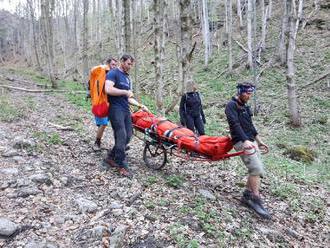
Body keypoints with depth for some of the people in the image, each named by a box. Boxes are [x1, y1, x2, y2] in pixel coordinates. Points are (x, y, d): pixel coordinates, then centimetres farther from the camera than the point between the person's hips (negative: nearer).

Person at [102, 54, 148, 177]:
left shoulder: (127, 78, 22)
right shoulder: (113, 73, -4)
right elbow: (108, 89, -21)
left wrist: (140, 105, 13)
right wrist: (125, 92, -12)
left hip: (126, 110, 8)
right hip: (116, 109, -8)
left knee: (127, 136, 5)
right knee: (121, 137, -12)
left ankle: (110, 158, 19)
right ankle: (122, 166, -3)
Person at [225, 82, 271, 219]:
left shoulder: (245, 106, 19)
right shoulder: (231, 105, -9)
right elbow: (235, 124, -22)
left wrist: (259, 141, 22)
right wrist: (245, 140, -33)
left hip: (252, 140, 9)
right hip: (242, 142, -9)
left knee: (258, 171, 7)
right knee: (256, 169, -16)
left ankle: (247, 196, 17)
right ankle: (255, 200, -9)